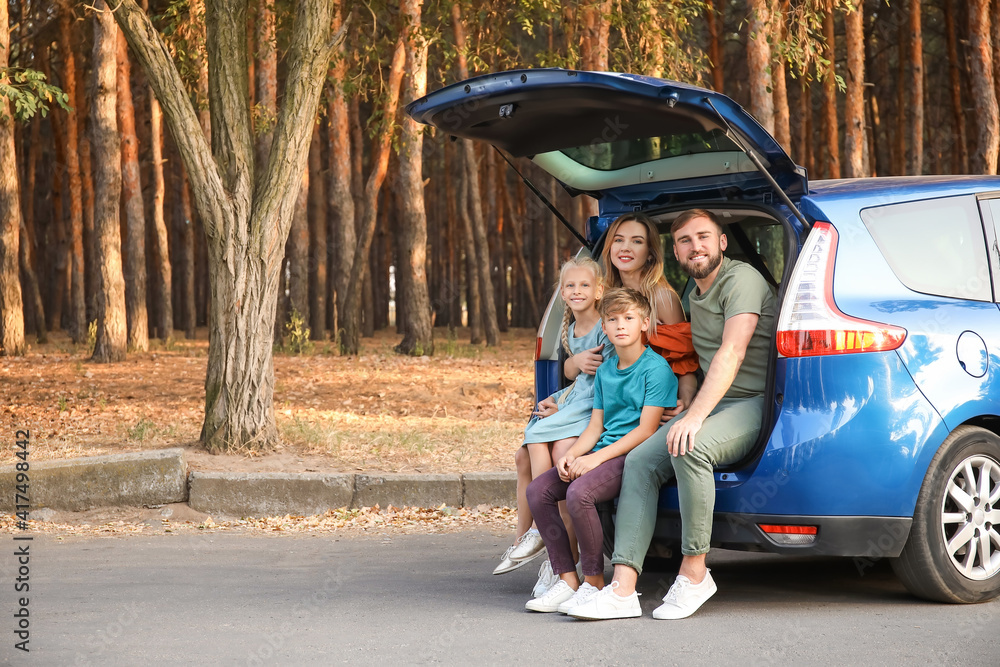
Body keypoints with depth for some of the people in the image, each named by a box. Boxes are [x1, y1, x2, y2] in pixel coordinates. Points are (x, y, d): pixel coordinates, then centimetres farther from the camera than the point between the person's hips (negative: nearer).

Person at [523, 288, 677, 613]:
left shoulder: (656, 368, -7)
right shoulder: (605, 370, 17)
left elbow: (646, 429, -14)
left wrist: (597, 458, -19)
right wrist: (571, 454, -4)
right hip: (603, 453, 8)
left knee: (579, 492, -32)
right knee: (538, 490, -10)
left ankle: (594, 583, -18)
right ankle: (567, 579, -9)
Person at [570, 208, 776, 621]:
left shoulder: (741, 280, -11)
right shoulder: (695, 294, 19)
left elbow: (732, 353, -24)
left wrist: (695, 417, -33)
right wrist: (688, 411, 13)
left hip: (751, 403, -9)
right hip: (710, 405, 9)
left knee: (690, 448, -36)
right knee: (640, 460, -12)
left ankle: (693, 573, -24)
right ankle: (622, 590, -21)